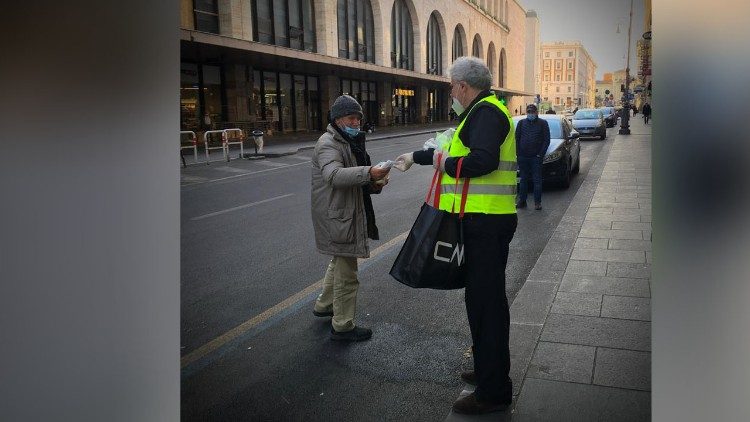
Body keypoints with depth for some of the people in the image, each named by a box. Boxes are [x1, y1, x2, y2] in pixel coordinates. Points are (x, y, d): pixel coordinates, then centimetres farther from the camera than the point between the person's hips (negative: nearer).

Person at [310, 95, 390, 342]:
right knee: (346, 271, -3)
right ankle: (342, 326, 9)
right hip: (337, 217, -11)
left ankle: (323, 306, 42)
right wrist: (368, 173, -45)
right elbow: (334, 175, -34)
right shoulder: (328, 144, -15)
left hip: (347, 214, 11)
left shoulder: (350, 142, 18)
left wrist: (374, 184, 2)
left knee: (340, 262, 25)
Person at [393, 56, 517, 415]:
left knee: (486, 302, -5)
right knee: (482, 298, 19)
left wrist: (445, 163, -13)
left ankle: (493, 391, 6)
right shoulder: (480, 113, 21)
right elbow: (452, 149, 33)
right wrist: (415, 156, 42)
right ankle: (489, 370, 33)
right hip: (482, 222, 11)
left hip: (486, 224, -11)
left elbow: (483, 160, -29)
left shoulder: (486, 112, -12)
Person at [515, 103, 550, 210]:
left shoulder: (543, 123, 3)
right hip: (523, 157, 3)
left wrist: (541, 154, -9)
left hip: (536, 157, -2)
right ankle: (522, 201, 16)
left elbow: (546, 140, 0)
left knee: (537, 180, 0)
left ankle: (537, 202, 4)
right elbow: (516, 138, 9)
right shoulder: (521, 123, 9)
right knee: (523, 179, 10)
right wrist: (518, 153, -1)